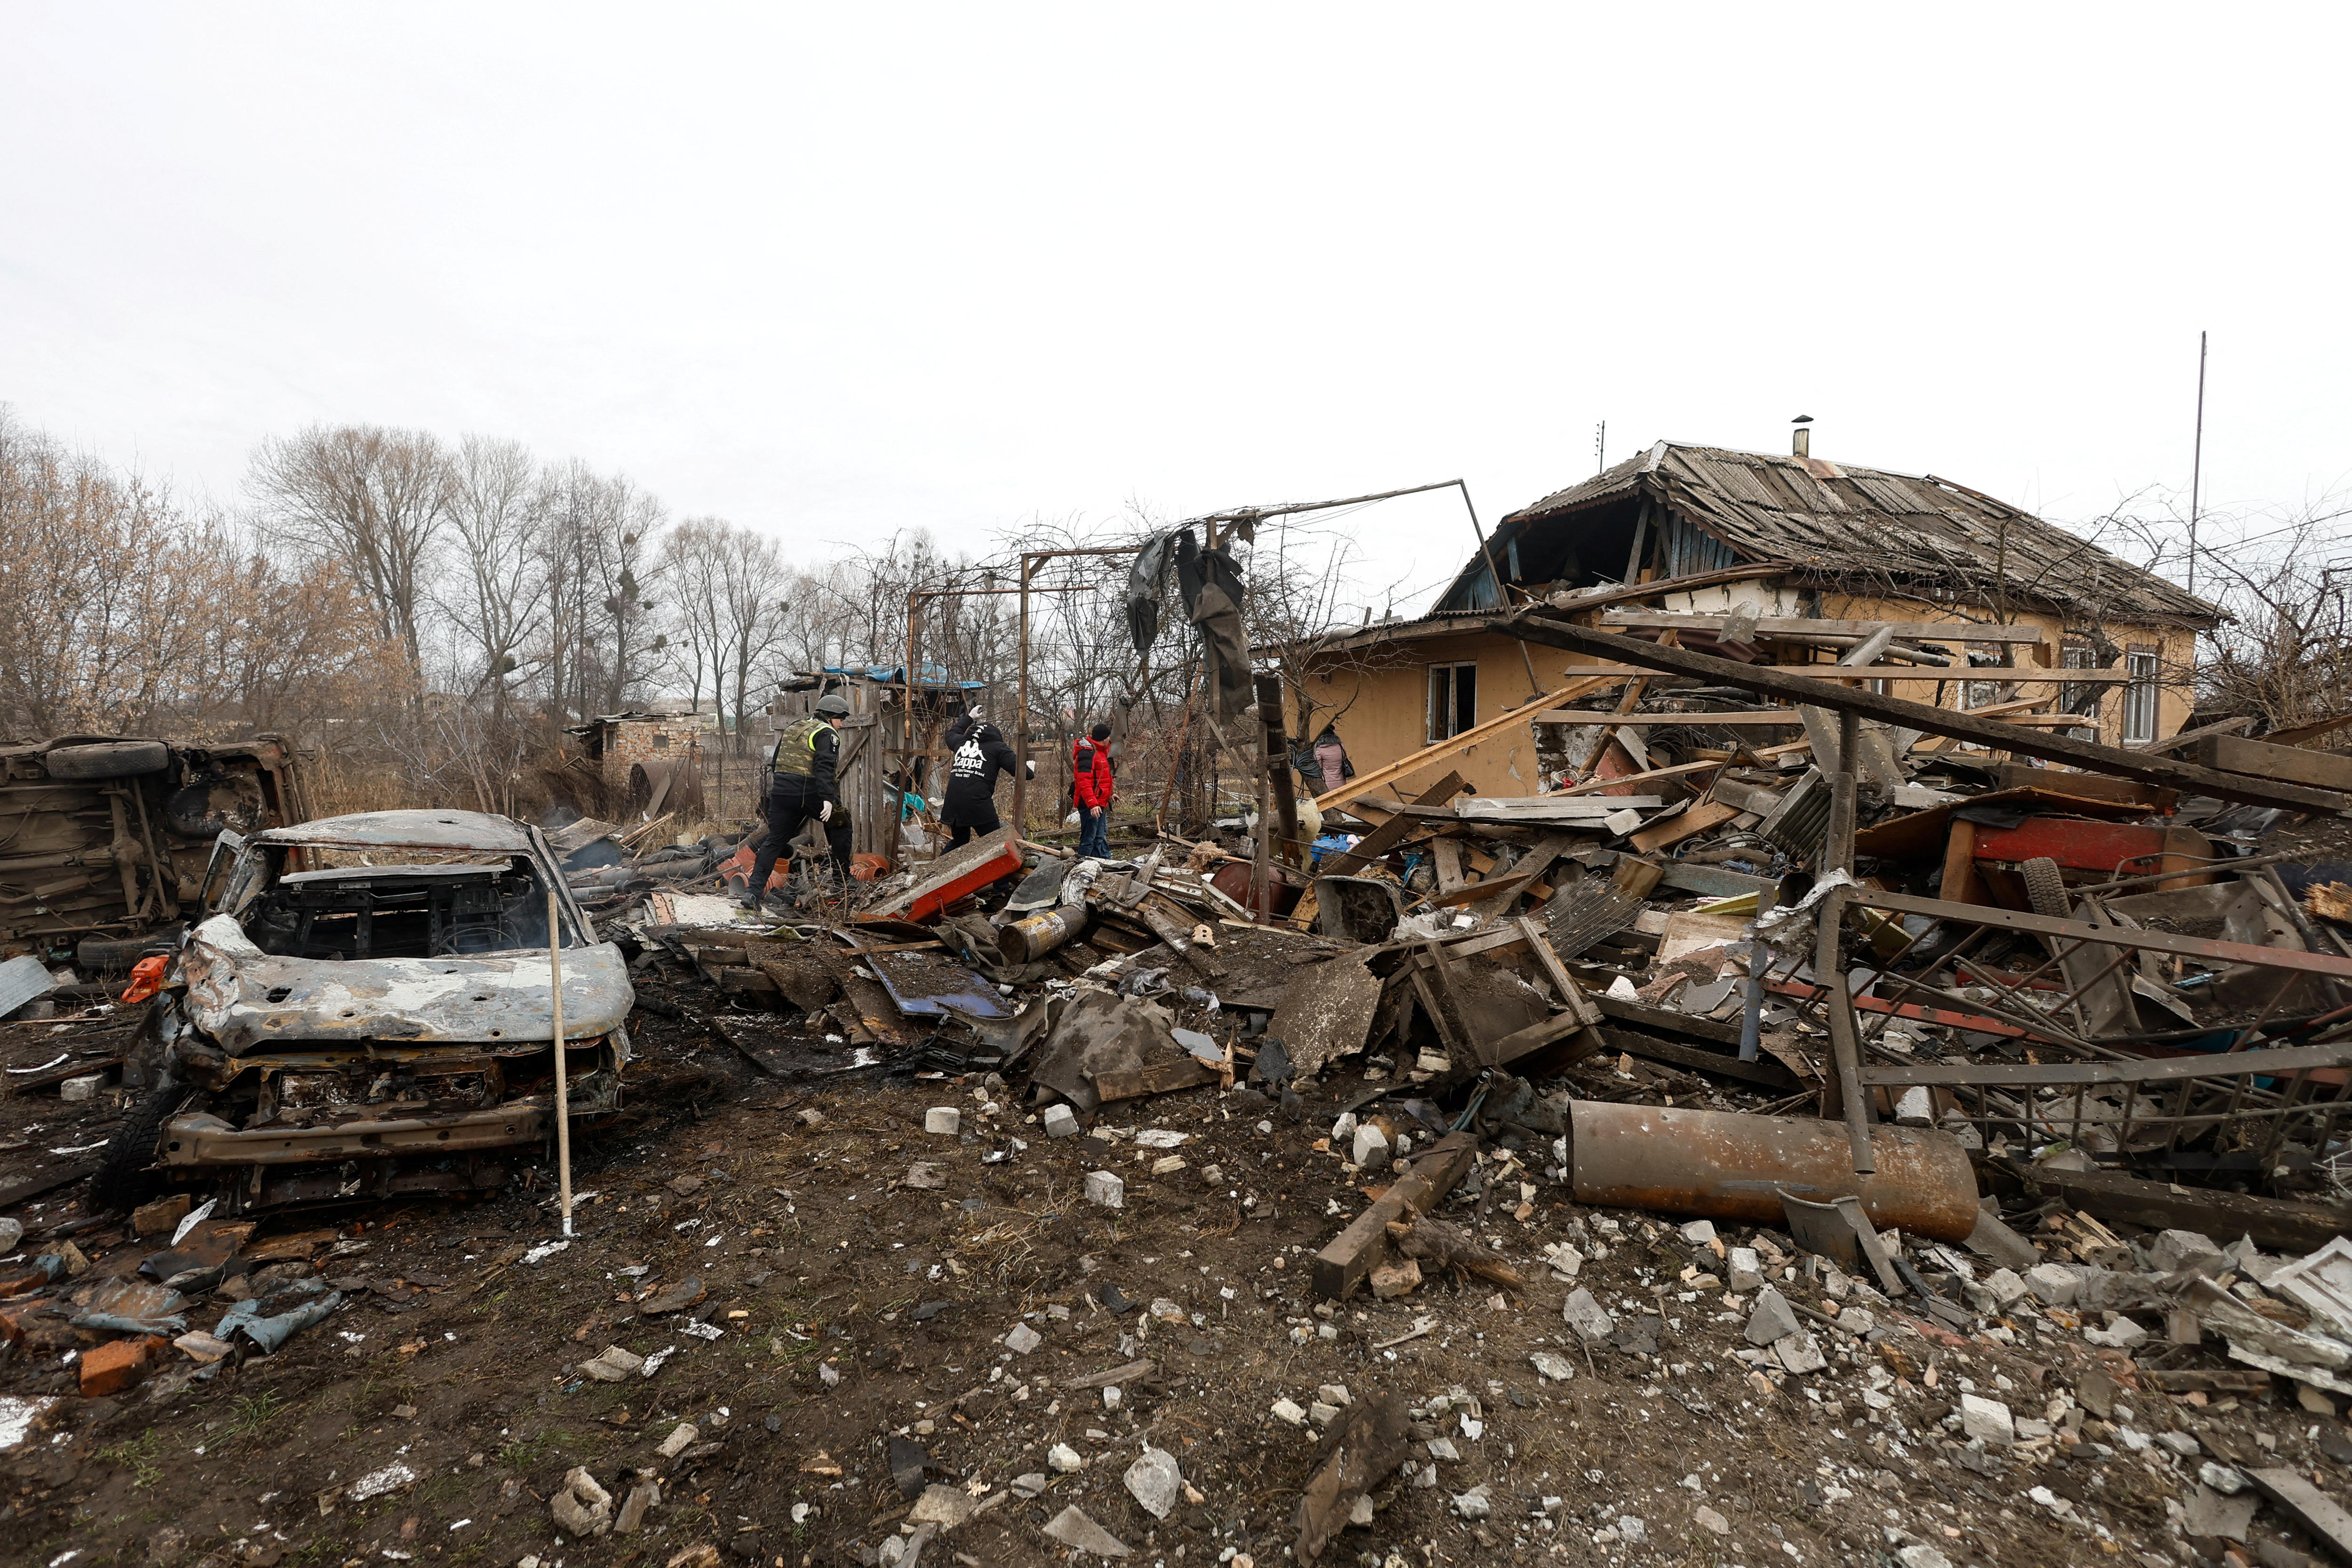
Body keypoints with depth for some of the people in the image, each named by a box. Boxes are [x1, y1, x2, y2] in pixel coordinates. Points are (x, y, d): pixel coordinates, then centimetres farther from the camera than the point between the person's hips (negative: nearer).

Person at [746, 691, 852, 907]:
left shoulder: (791, 729, 23)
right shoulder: (827, 734, -2)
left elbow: (774, 764, 24)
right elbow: (824, 767, -18)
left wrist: (776, 791, 29)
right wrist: (827, 799, -26)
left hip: (781, 792, 7)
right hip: (808, 793, -6)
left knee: (774, 841, 9)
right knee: (840, 825, 14)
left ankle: (753, 891, -1)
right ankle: (844, 879, 18)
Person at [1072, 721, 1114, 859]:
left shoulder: (1099, 751, 17)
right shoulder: (1087, 754, -18)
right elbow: (1084, 782, -26)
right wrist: (1092, 804, -32)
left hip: (1099, 803, 11)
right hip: (1090, 805, -11)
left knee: (1101, 837, 18)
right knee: (1088, 839, -6)